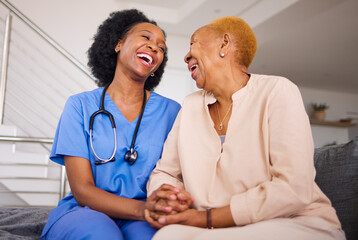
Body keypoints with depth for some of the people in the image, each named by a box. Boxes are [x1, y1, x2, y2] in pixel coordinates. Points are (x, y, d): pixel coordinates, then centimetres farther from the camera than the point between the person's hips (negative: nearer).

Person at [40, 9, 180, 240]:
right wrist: (141, 208, -26)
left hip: (141, 220, 0)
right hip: (85, 212, 1)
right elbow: (82, 190, -8)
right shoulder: (81, 106, 0)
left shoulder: (170, 111, 2)